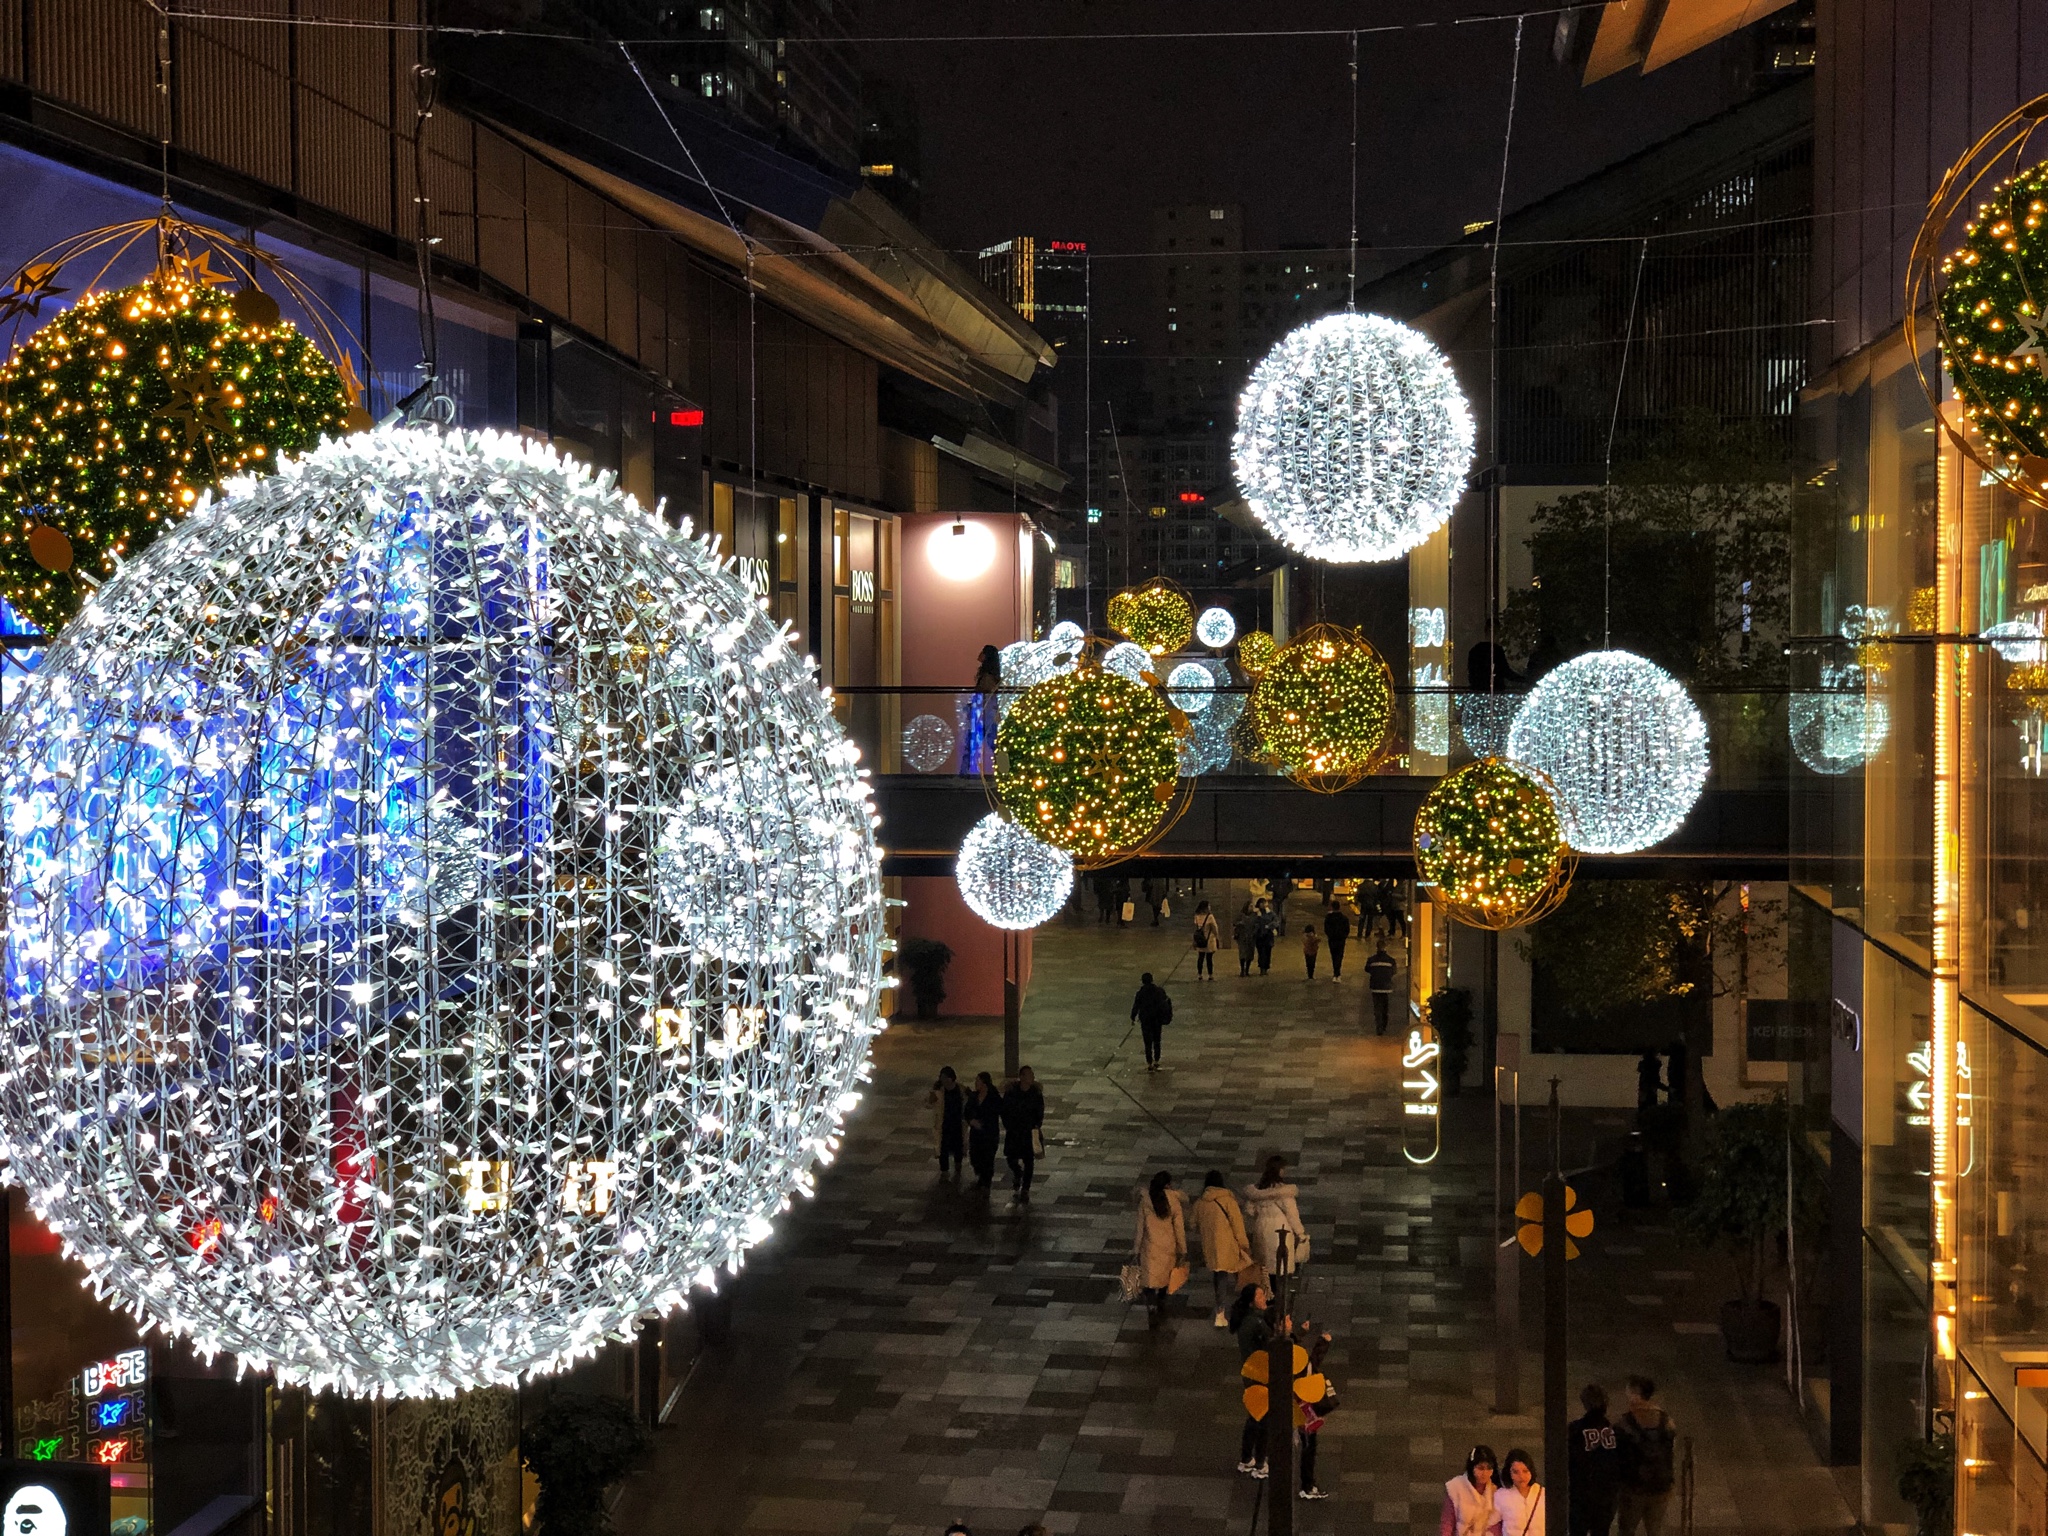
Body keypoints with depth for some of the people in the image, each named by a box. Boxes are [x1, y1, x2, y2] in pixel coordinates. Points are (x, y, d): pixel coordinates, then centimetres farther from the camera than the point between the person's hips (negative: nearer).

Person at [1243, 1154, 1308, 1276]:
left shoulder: (1258, 1189, 3)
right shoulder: (1284, 1190, -14)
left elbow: (1250, 1211, 8)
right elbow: (1291, 1214, -11)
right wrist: (1300, 1233, 0)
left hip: (1262, 1232, 6)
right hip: (1282, 1232, -6)